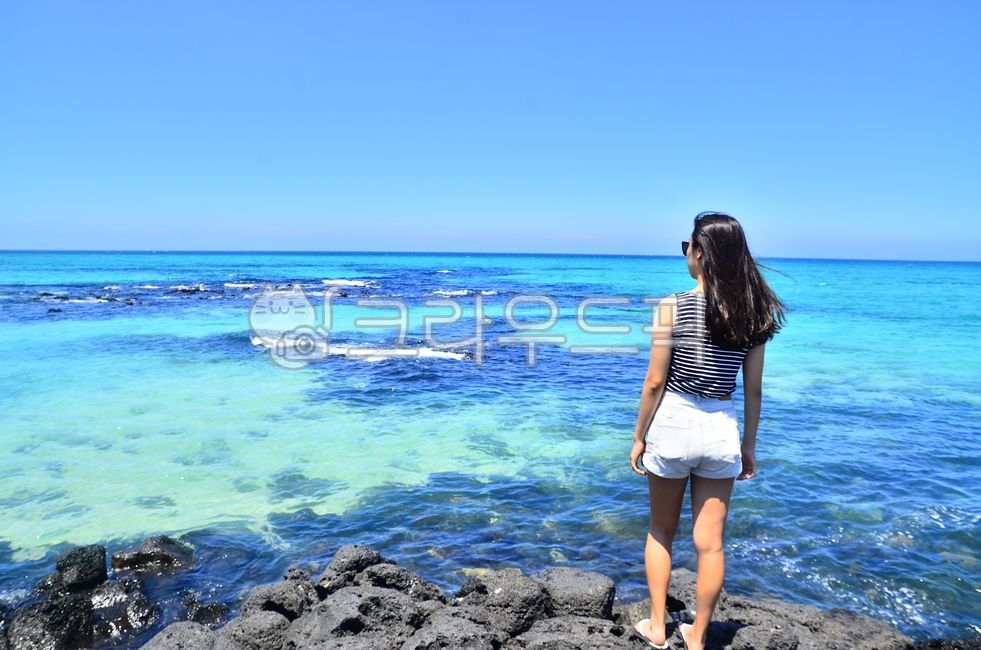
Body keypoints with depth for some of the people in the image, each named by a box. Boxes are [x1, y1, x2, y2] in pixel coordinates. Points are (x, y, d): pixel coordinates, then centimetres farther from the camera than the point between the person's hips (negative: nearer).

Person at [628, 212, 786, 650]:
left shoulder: (673, 307, -13)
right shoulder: (752, 311, -1)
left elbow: (655, 382, -11)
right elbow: (753, 388, 4)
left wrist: (639, 437, 0)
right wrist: (749, 445, 14)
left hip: (673, 424, -3)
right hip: (722, 430, 3)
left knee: (661, 533, 18)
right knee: (710, 543, 14)